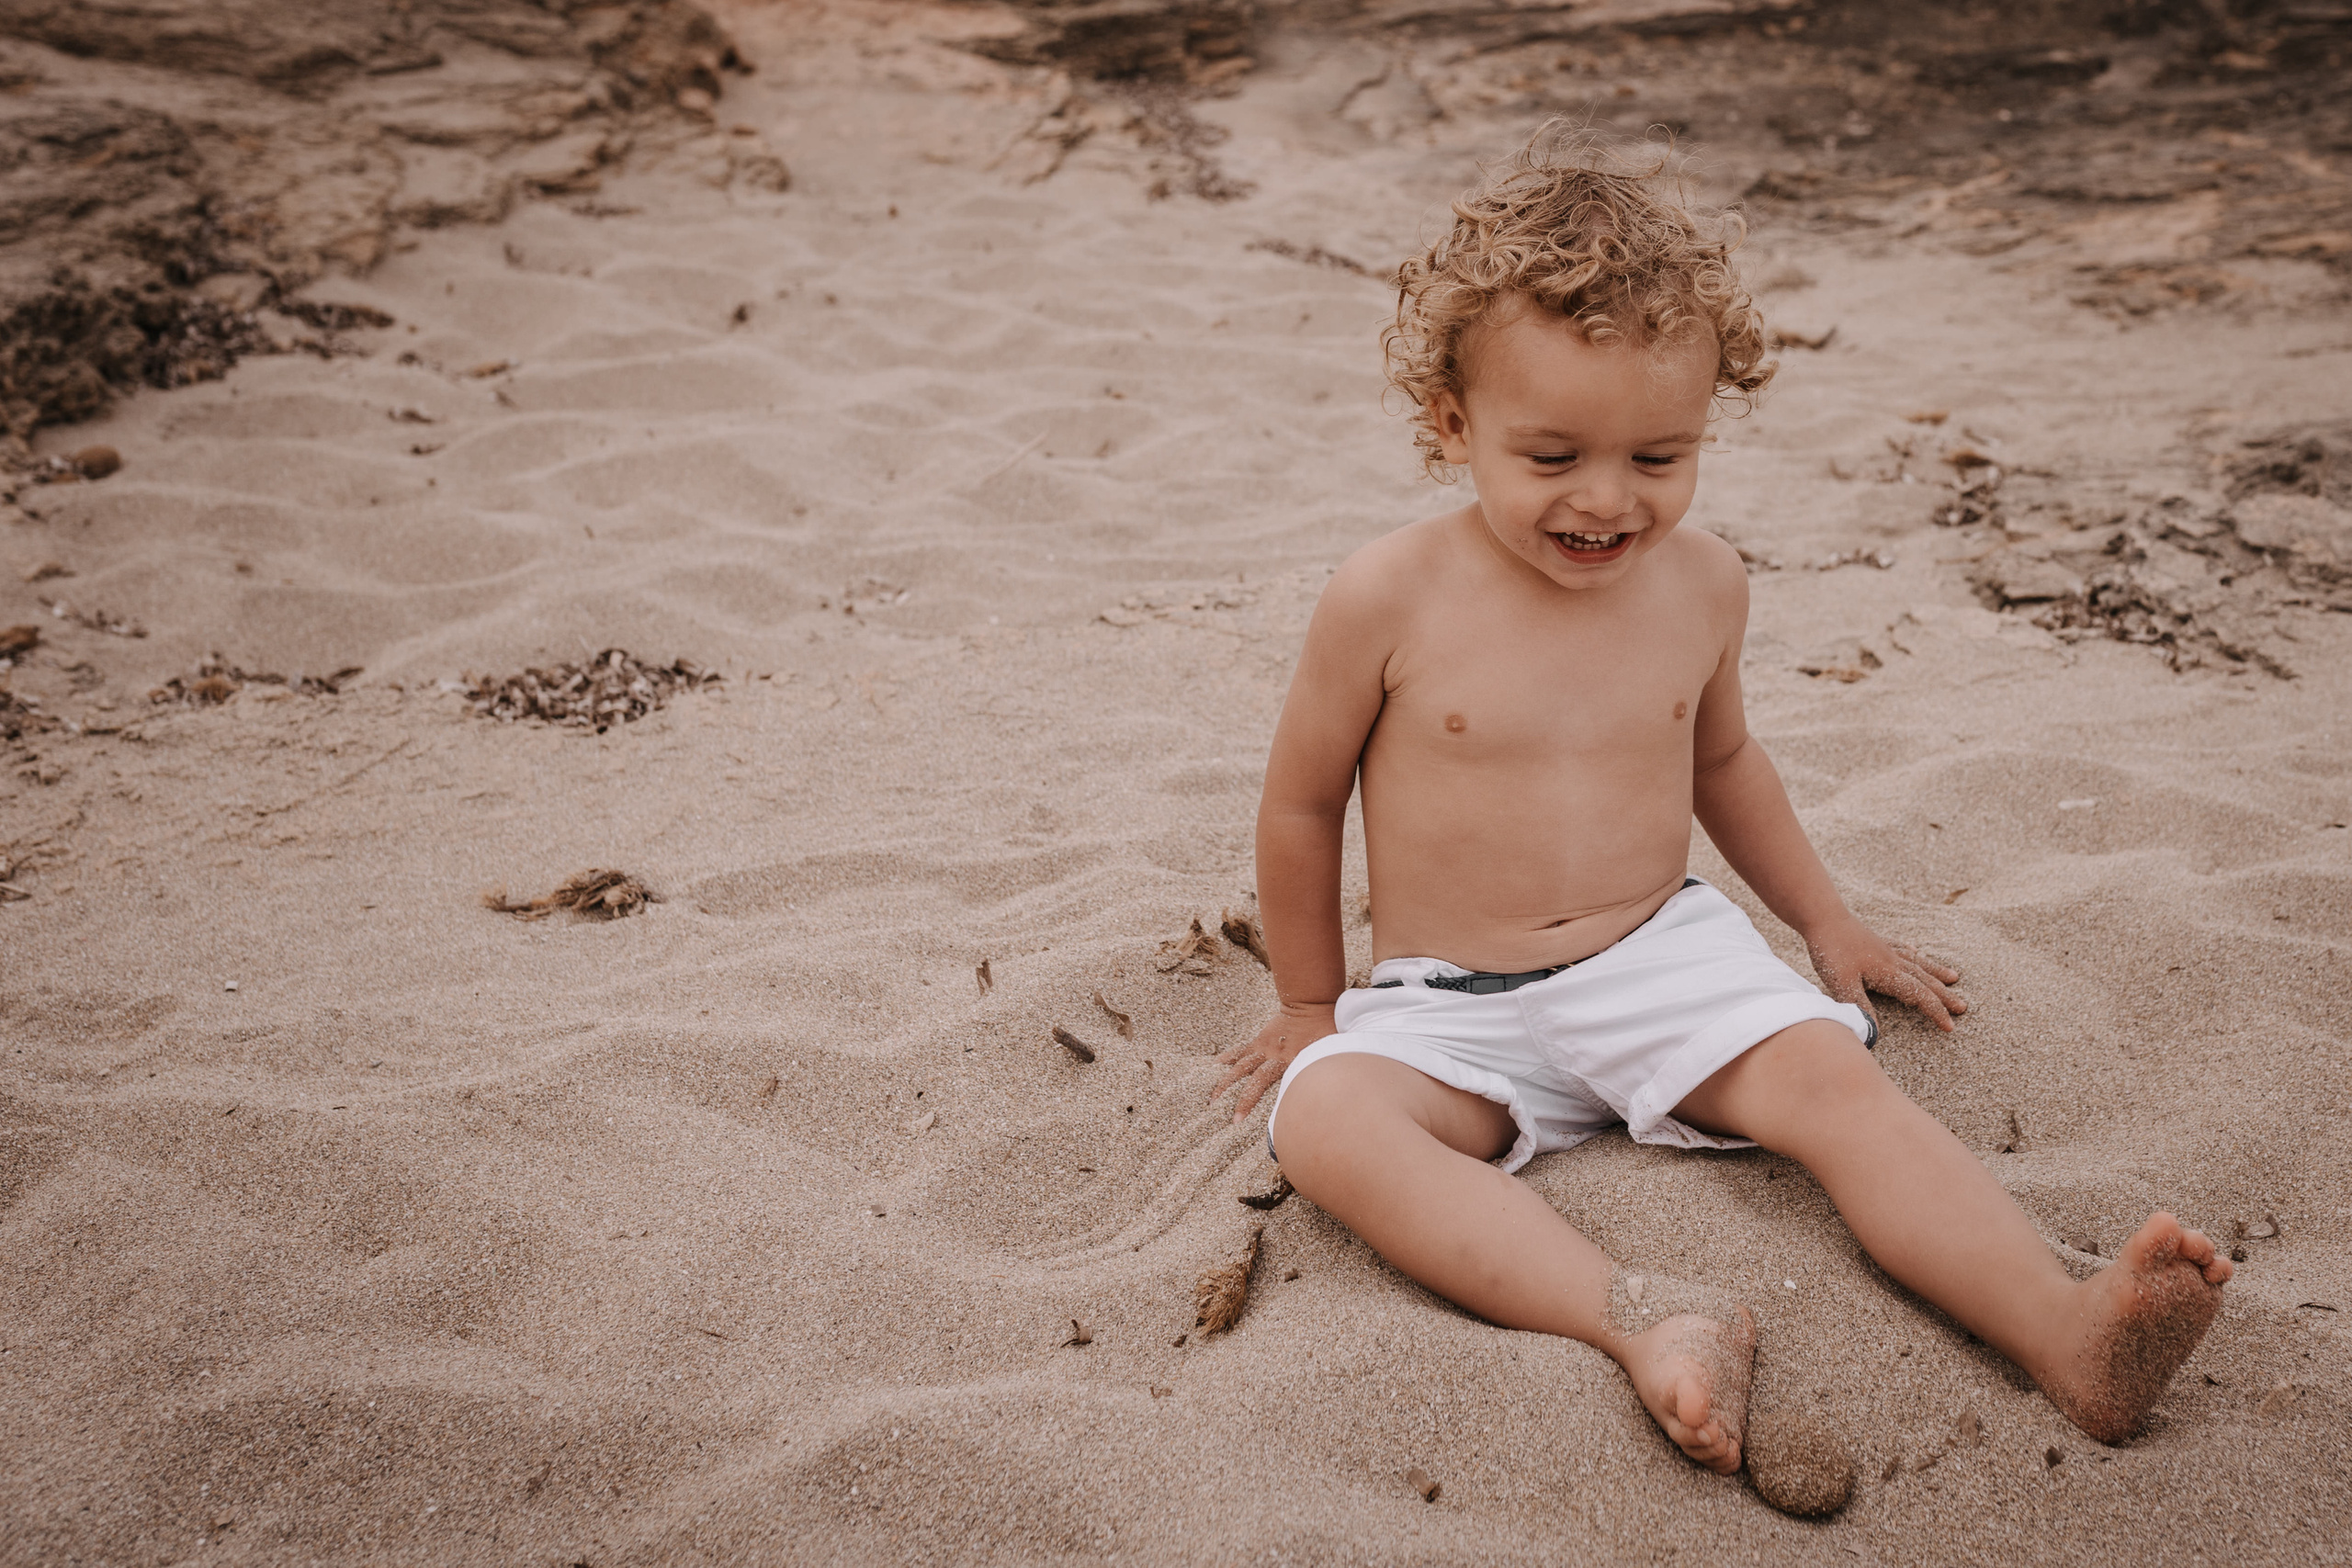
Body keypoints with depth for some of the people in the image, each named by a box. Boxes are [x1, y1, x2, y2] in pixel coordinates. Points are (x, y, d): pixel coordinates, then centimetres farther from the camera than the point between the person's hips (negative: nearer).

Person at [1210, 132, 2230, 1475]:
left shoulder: (1702, 582, -1)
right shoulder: (1393, 598, -14)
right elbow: (1302, 806, -1)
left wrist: (1824, 918, 25)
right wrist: (1311, 1001, 9)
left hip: (1667, 957, 3)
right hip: (1450, 1012, -2)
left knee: (1833, 1075, -25)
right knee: (1327, 1119, -32)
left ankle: (2070, 1334, -33)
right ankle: (1641, 1316, -44)